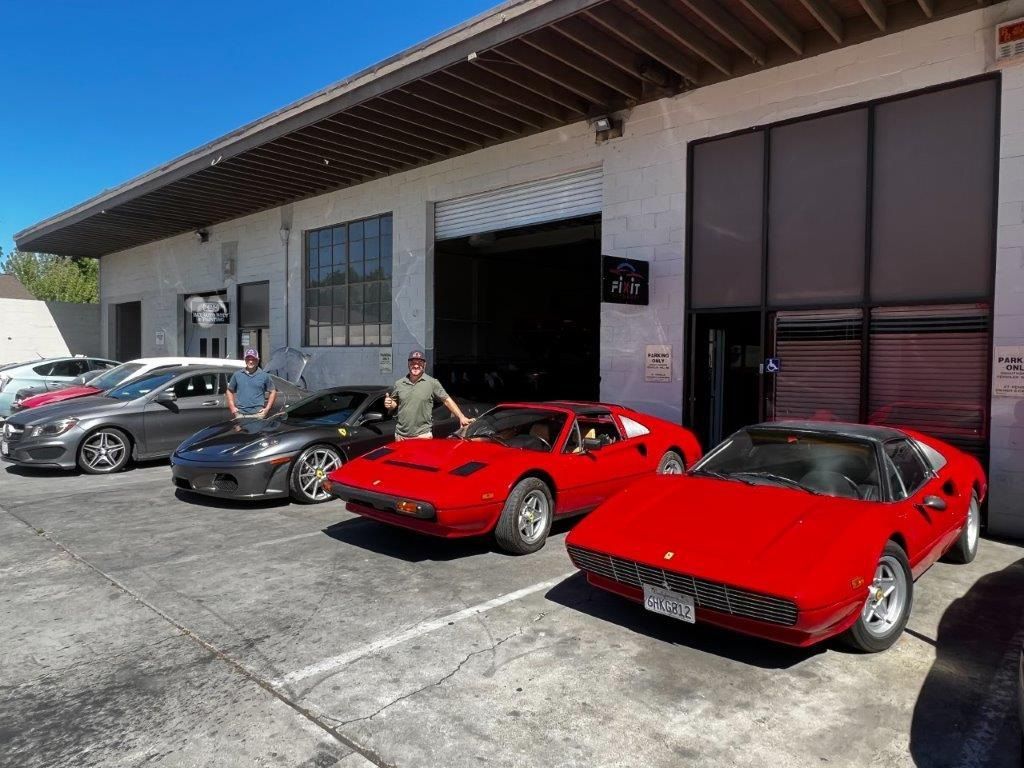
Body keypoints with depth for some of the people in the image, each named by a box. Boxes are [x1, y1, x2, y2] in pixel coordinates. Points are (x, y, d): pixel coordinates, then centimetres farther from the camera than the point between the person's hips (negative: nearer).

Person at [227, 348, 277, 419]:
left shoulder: (264, 376, 7)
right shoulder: (237, 375, 12)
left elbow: (273, 392, 11)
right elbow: (230, 391, 20)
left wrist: (267, 408, 2)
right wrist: (232, 407, 8)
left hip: (257, 414, -2)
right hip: (240, 414, 2)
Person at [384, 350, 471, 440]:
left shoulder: (432, 383, -1)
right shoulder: (399, 384, 8)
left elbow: (447, 400, -1)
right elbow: (394, 403, 18)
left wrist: (461, 417, -10)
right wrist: (389, 404, -5)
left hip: (423, 435, -3)